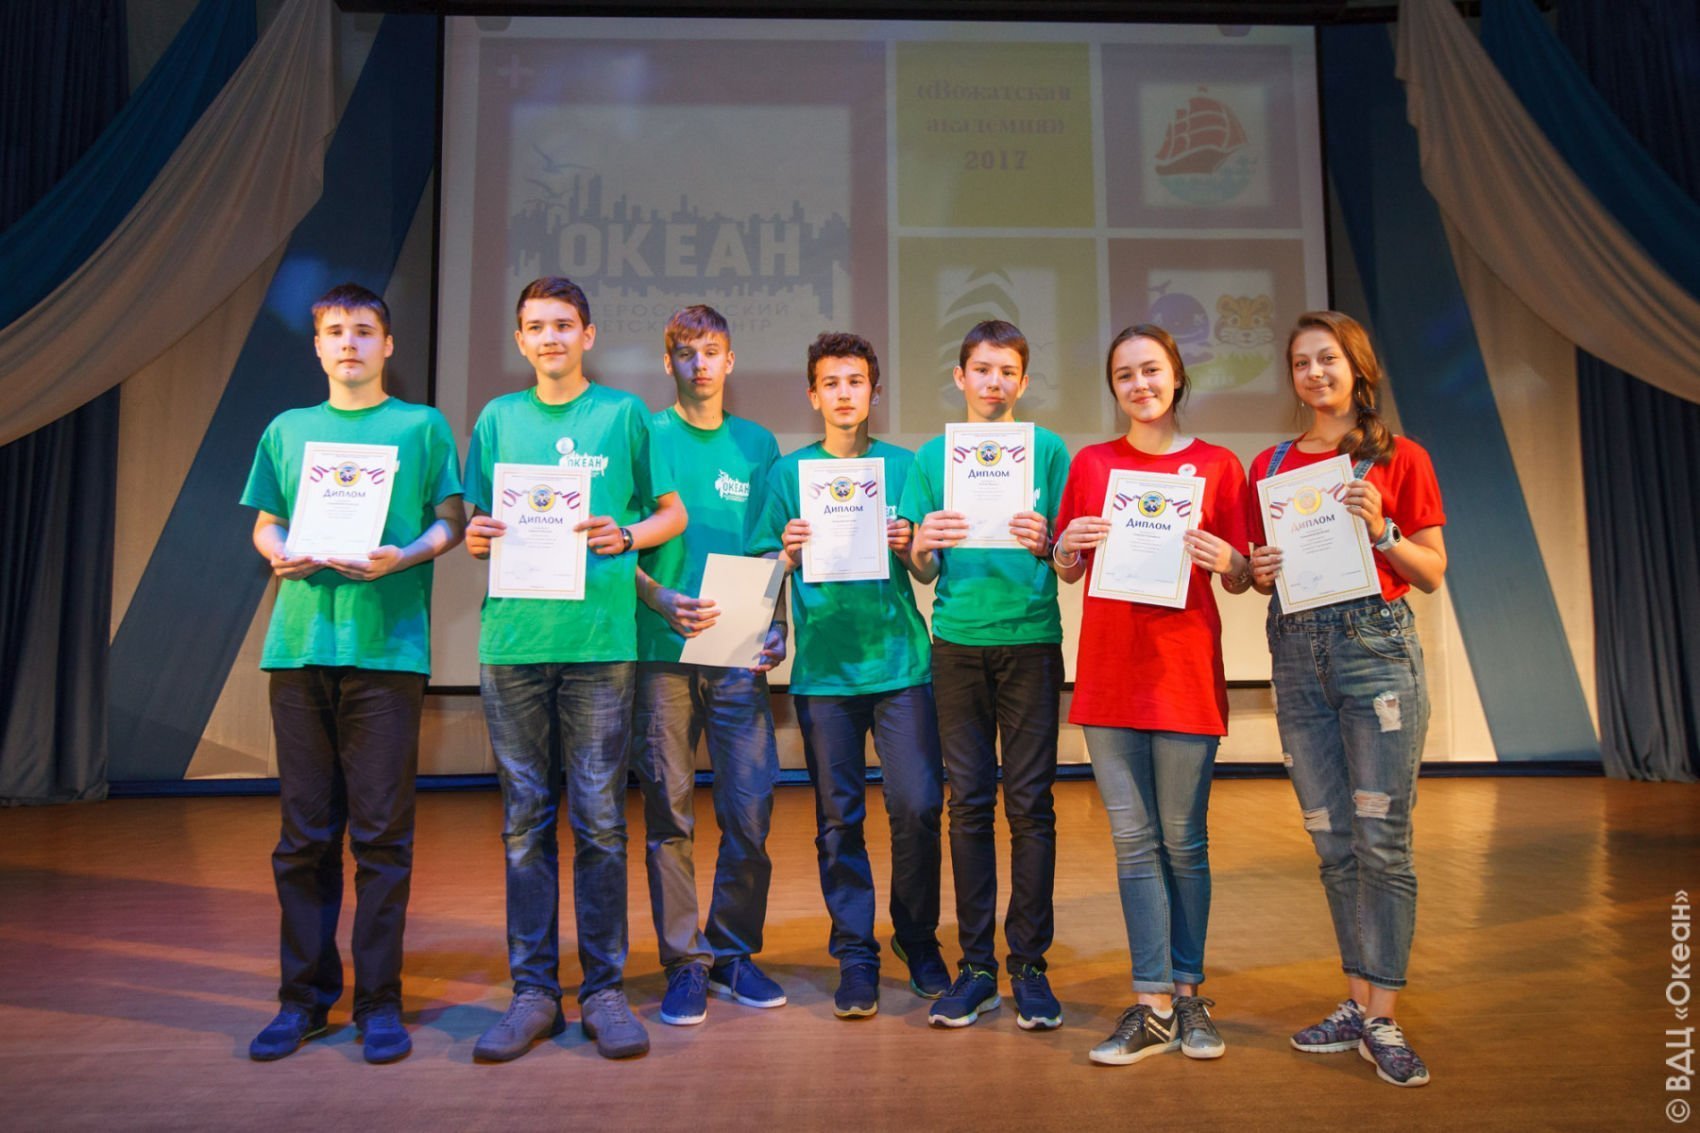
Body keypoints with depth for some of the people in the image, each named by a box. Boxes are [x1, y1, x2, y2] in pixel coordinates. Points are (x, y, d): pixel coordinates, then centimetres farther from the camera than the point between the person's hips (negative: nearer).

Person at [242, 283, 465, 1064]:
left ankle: (379, 1000, 10)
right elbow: (264, 525, 18)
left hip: (387, 646, -3)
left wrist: (401, 558, -14)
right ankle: (304, 996, 19)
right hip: (299, 645, 3)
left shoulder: (422, 426, 8)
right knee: (304, 832, 7)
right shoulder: (287, 430, 17)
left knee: (381, 832, 0)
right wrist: (280, 555, -4)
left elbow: (452, 522, 4)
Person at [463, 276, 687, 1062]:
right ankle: (533, 990, 16)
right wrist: (475, 536, -7)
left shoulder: (624, 414, 8)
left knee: (599, 816, 1)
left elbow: (672, 513, 8)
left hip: (600, 637, -2)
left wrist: (623, 537, -11)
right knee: (524, 819, 6)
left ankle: (604, 988, 12)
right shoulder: (499, 418, 14)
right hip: (513, 638, 2)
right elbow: (477, 524, 16)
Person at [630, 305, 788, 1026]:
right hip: (661, 650, -2)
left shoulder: (758, 445, 13)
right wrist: (658, 598, -15)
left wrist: (776, 626, 2)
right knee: (668, 812, 3)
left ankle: (733, 951, 20)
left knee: (751, 808, 1)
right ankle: (683, 962, 16)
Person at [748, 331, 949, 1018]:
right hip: (823, 668, 0)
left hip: (899, 660, 0)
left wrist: (909, 548, -12)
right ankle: (856, 954, 18)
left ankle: (918, 938, 20)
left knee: (917, 806, -2)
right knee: (839, 817, 4)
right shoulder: (788, 472, 8)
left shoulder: (904, 466, 9)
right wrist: (789, 554, -15)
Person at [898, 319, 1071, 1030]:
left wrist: (1044, 544, -18)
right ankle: (977, 964, 15)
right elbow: (922, 571, 8)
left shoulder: (1048, 450, 6)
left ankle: (1029, 963, 12)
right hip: (958, 642, 2)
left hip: (1031, 639, -1)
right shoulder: (932, 457, 11)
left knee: (1030, 804, 1)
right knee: (969, 803, 5)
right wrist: (922, 546, -13)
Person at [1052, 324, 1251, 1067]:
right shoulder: (1090, 463, 8)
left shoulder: (1217, 465, 4)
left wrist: (1225, 561, -16)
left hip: (1184, 670, -1)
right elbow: (1066, 571, 12)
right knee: (1134, 842, 4)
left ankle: (1187, 993, 22)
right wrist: (1068, 545, -9)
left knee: (1184, 840, 6)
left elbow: (1241, 582, 5)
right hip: (1109, 668, 2)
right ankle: (1154, 1007, 12)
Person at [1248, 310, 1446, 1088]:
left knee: (1382, 839, -4)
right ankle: (1357, 1001, 20)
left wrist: (1379, 531, -14)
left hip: (1377, 648, -3)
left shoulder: (1400, 459, 2)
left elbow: (1432, 575, 2)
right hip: (1297, 651, 3)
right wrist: (1260, 572, -6)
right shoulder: (1271, 465, 11)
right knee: (1333, 842, 8)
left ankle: (1382, 1021, 6)